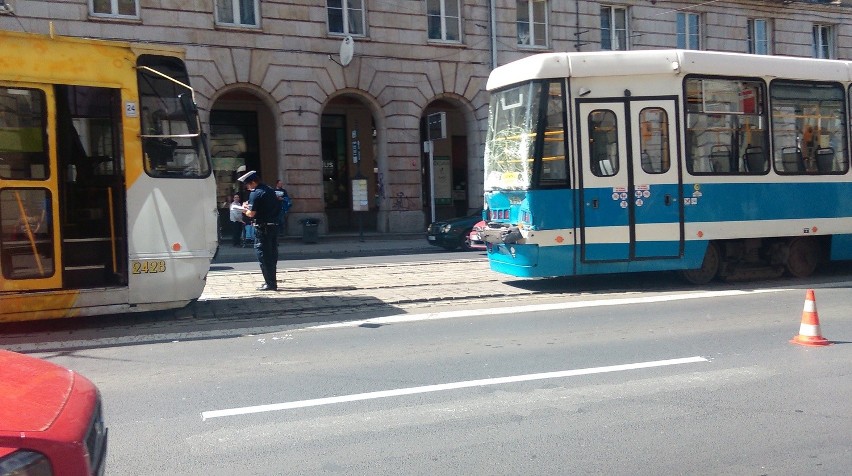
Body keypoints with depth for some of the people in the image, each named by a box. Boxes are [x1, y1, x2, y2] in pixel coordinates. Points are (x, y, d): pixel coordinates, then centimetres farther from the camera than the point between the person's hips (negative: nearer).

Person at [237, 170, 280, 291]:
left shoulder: (255, 194, -13)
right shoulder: (270, 190, 12)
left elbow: (252, 213, -18)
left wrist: (245, 211, 6)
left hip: (263, 228, -8)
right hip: (274, 226, 8)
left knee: (263, 255, -2)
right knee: (272, 255, 14)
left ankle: (270, 283, -3)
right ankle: (272, 281, 21)